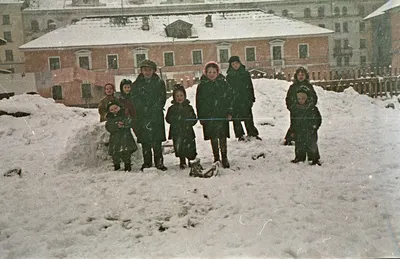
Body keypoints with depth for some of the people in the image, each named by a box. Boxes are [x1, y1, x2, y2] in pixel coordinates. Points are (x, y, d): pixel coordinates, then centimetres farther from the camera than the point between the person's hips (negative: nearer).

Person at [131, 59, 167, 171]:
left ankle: (159, 162, 4)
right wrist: (145, 110, -6)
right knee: (145, 142, 2)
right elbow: (135, 100, 3)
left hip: (156, 116, -1)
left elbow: (162, 98, 4)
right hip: (142, 117, 1)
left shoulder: (160, 83, 9)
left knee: (157, 141, -2)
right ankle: (147, 163, 10)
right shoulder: (136, 85, 10)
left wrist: (154, 110, -5)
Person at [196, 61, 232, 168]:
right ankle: (216, 157, 20)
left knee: (222, 137, -3)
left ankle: (224, 157, 7)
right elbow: (199, 102, 5)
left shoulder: (223, 83, 2)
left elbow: (229, 98, 6)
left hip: (222, 115, -1)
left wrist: (229, 113, 0)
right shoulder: (202, 85, 2)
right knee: (213, 138, 8)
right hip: (208, 116, 1)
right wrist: (200, 117, 2)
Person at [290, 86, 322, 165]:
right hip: (298, 132, 4)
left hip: (310, 132, -3)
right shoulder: (295, 108, 5)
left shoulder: (313, 108, -5)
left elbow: (318, 119, 0)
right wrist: (293, 130, 8)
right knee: (299, 145, 11)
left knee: (311, 145, -3)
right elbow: (293, 121, 12)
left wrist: (314, 127, -9)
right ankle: (299, 157, 27)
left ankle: (315, 158, 8)